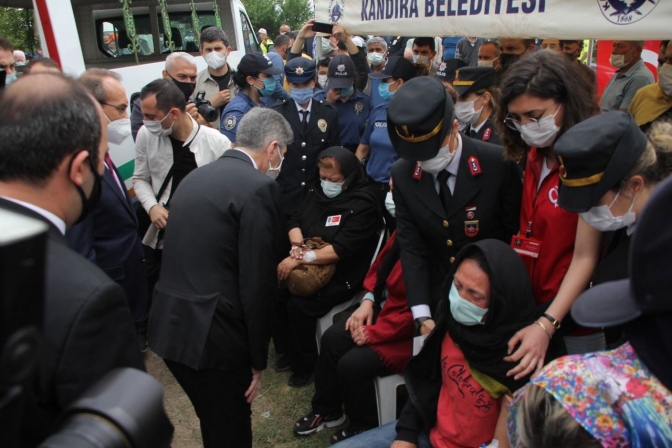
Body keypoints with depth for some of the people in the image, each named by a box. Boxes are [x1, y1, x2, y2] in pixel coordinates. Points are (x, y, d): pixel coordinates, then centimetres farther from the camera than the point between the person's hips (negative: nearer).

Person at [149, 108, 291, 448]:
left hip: (169, 325, 8)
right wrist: (257, 359, -7)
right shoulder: (258, 188, -14)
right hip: (211, 333, -8)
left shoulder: (196, 177, 11)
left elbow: (197, 255, 11)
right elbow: (256, 282, -17)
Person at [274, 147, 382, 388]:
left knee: (298, 305, -25)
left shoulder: (362, 204, -16)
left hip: (342, 275, -7)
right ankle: (288, 350, 8)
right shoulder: (317, 192, 6)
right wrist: (297, 247, -14)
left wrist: (301, 258, -25)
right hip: (309, 267, 7)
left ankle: (306, 364, 0)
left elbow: (342, 249, -24)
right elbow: (295, 221, 8)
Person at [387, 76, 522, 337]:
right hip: (436, 298, 2)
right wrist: (422, 315, -14)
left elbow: (515, 237, -8)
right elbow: (411, 246, -7)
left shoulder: (498, 164, -17)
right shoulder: (402, 174, -8)